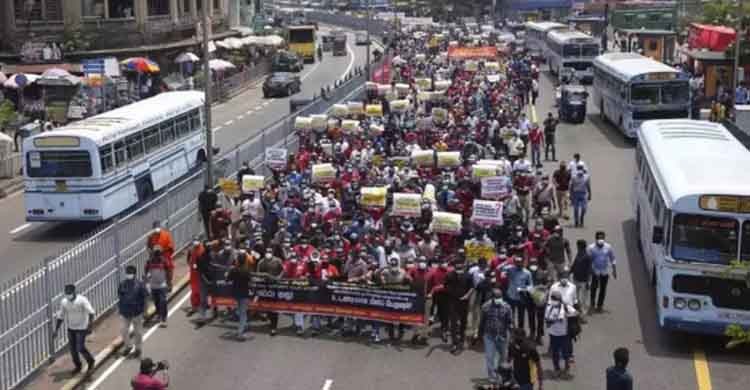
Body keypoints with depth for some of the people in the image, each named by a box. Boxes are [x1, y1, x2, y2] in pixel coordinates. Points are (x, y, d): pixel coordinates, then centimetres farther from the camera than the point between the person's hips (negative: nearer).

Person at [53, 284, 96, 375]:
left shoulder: (82, 300, -20)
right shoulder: (63, 302, -4)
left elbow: (90, 313, -23)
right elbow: (61, 316, 6)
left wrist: (89, 326, -34)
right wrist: (56, 330, 5)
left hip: (81, 328, -5)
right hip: (70, 328, 5)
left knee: (80, 348, -9)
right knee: (72, 348, 9)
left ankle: (91, 362, 17)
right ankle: (77, 366, 30)